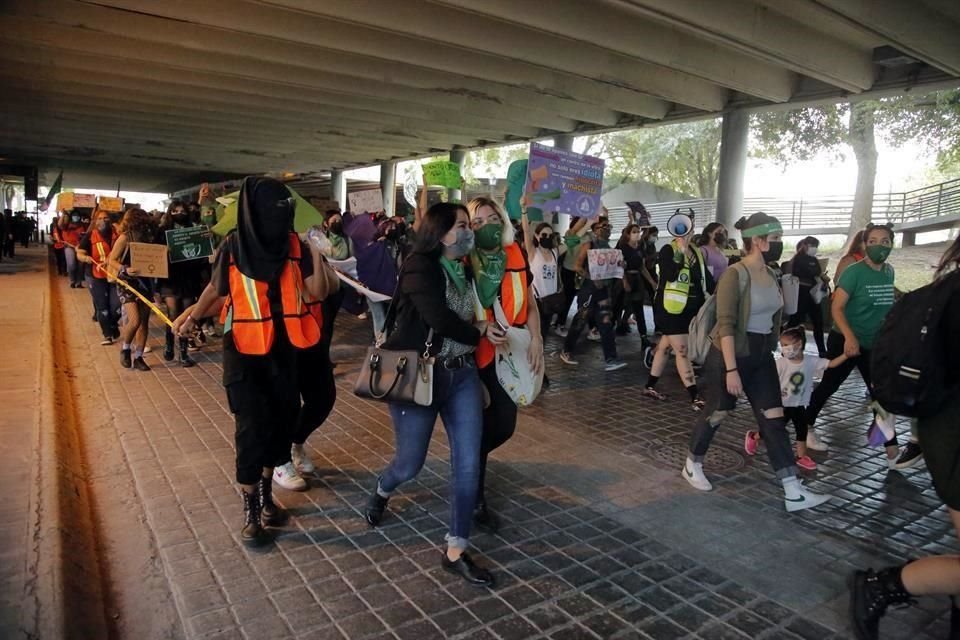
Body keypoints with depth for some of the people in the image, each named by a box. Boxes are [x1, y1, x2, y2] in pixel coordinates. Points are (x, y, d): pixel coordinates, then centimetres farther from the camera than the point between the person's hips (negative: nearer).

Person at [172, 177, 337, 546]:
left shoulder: (295, 246, -4)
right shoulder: (234, 246, -9)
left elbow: (316, 293, -9)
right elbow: (217, 288, 8)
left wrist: (316, 256, -21)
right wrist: (193, 315, 11)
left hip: (283, 349, 3)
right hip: (244, 350, -3)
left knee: (281, 421, 10)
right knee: (252, 427, -3)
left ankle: (265, 491, 32)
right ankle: (250, 510, 12)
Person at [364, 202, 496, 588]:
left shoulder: (464, 270, 11)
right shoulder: (419, 267, -11)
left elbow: (473, 317, 13)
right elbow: (439, 318, -21)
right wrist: (479, 331, -7)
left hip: (462, 374, 6)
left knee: (468, 463, 1)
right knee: (410, 464, 8)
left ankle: (456, 553, 15)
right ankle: (381, 492, 45)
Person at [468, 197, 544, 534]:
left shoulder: (516, 259, 0)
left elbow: (529, 305, 9)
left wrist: (536, 339, -5)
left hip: (508, 356, 5)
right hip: (471, 357, -4)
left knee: (503, 426, 8)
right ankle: (475, 500, 25)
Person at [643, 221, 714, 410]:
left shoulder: (697, 252, 10)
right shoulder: (668, 250, -10)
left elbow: (707, 277, 13)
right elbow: (670, 275, -26)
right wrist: (680, 251, -27)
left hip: (690, 309, 7)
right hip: (671, 309, -7)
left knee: (665, 346, 15)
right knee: (682, 351, -6)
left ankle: (650, 386, 26)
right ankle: (695, 397, -4)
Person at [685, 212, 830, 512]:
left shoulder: (771, 275, 7)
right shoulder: (735, 274, -17)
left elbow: (772, 317, 16)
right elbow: (726, 325, -22)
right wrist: (731, 369, -25)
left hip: (761, 357, 7)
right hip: (730, 356, -7)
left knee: (774, 419, 4)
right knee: (716, 414, 7)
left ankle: (793, 492, 7)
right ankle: (691, 465, 29)